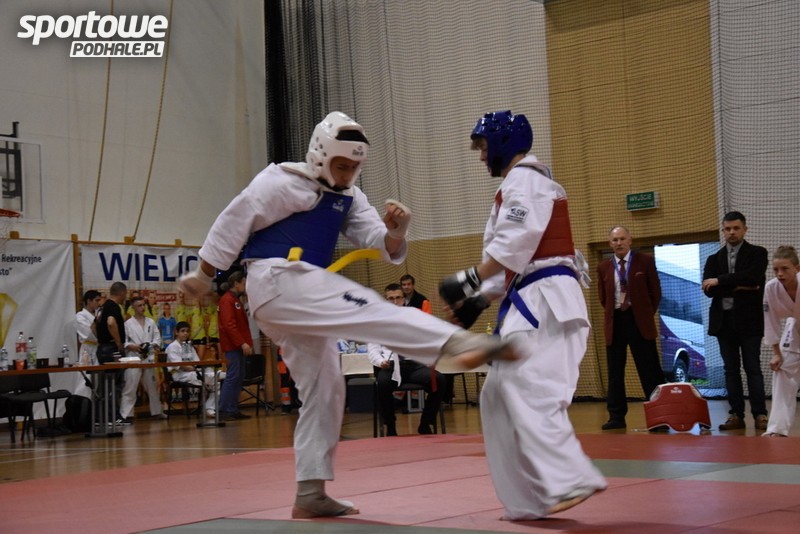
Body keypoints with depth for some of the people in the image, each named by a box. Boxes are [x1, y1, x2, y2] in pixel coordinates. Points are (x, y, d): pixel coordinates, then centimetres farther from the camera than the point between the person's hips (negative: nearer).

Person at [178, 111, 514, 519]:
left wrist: (395, 232, -20)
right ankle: (457, 343, -50)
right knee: (368, 310, -29)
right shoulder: (282, 181, -9)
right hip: (277, 283, -10)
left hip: (299, 295, 10)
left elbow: (384, 247, 3)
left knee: (324, 390, 10)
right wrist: (202, 278, -2)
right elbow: (232, 224, -6)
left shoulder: (348, 199, 13)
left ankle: (310, 494, 16)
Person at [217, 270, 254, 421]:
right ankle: (223, 411, -11)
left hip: (238, 346, 10)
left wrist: (247, 343, 13)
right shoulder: (227, 300, -11)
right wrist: (242, 343, -22)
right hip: (232, 346, -10)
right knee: (232, 377, -12)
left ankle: (233, 410, 12)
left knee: (239, 378, 9)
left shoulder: (236, 300, 21)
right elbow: (229, 325, -20)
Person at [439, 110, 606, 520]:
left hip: (544, 301, -10)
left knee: (528, 391, -20)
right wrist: (480, 299, 18)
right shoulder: (524, 182, 26)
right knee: (501, 396, 8)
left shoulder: (523, 178, -5)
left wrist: (470, 280, -17)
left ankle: (571, 482, -26)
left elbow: (516, 243, -19)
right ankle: (532, 498, 10)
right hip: (534, 300, 10)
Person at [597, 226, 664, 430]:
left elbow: (655, 291, 5)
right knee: (615, 373, 5)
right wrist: (612, 314, 9)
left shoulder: (645, 261, 1)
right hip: (615, 321, 3)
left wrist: (647, 314, 4)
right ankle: (617, 416, 11)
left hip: (639, 320, -2)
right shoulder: (604, 267, 8)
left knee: (650, 371, -1)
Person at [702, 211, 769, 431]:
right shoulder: (714, 259, 12)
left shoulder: (757, 253, 2)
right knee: (731, 369, 5)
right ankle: (736, 415, 8)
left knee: (752, 368, -3)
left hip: (748, 319, -3)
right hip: (723, 320, 3)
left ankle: (760, 414, -2)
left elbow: (752, 277, -17)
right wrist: (738, 288, -12)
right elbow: (708, 289, -2)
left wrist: (721, 281, -14)